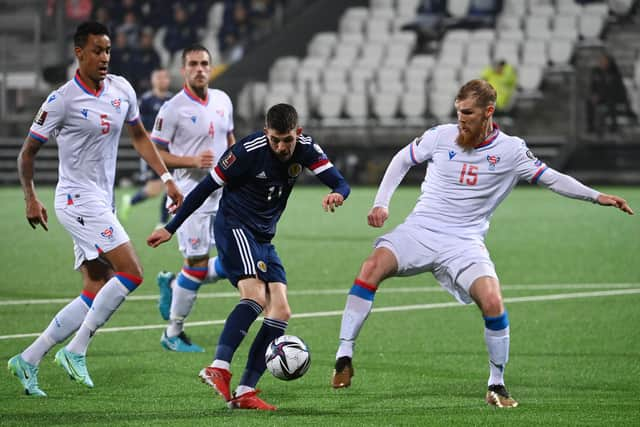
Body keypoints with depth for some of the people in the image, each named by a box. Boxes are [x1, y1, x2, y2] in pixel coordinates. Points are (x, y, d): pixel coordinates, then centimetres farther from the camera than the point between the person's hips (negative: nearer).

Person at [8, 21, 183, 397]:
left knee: (97, 295, 5)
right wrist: (31, 198, -7)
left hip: (103, 204, 8)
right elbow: (28, 152, -3)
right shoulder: (62, 100, -12)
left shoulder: (122, 90, 6)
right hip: (79, 200, -8)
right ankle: (76, 351, -10)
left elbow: (139, 136, 20)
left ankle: (29, 359, 10)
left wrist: (167, 178, 14)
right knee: (131, 273, -18)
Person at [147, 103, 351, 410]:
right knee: (256, 295, -30)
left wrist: (337, 194, -33)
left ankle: (245, 392, -7)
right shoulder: (248, 150, -17)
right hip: (234, 227, -7)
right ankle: (219, 368, -38)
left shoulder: (305, 148, -2)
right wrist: (171, 229, -5)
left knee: (281, 312, -5)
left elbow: (340, 182, -6)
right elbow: (206, 187, -9)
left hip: (264, 240, 7)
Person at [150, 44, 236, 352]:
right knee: (197, 265, -6)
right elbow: (154, 153, -8)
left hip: (224, 194, 7)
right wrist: (192, 161, -20)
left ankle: (173, 285, 21)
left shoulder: (223, 101, 8)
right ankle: (173, 334, 10)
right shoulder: (173, 109, -11)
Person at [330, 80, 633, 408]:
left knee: (492, 301, -24)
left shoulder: (511, 150, -2)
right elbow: (402, 160, 15)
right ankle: (344, 356, -18)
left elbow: (552, 179, 4)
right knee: (372, 267, -26)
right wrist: (381, 203, 6)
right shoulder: (441, 136, 0)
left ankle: (496, 385, -2)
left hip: (464, 242, -1)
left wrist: (597, 197, -7)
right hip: (420, 229, 1)